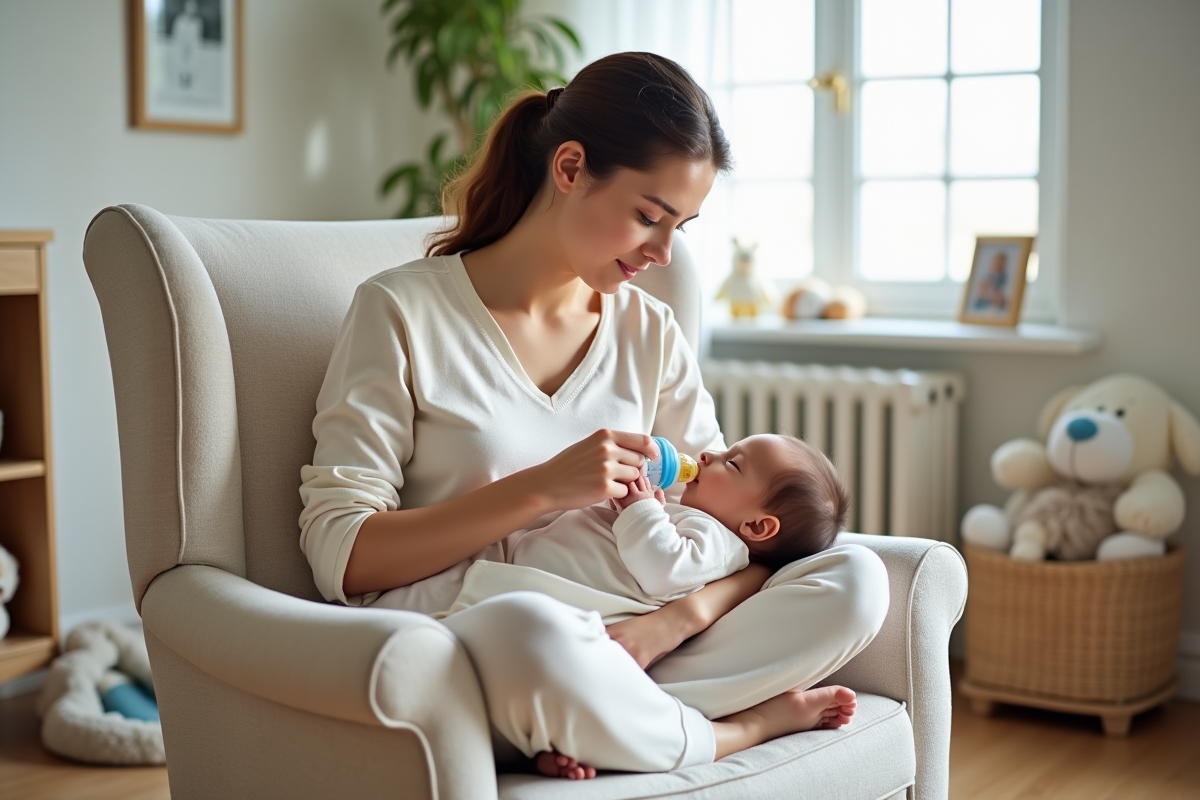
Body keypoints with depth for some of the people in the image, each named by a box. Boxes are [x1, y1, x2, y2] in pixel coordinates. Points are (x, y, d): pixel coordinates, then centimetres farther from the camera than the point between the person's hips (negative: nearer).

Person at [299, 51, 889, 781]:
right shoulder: (402, 311, -2)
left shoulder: (651, 333, 12)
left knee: (857, 580, -15)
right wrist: (543, 488, -18)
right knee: (529, 628, -41)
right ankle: (739, 727, -13)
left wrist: (672, 619, -16)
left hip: (603, 654, 5)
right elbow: (339, 554, -9)